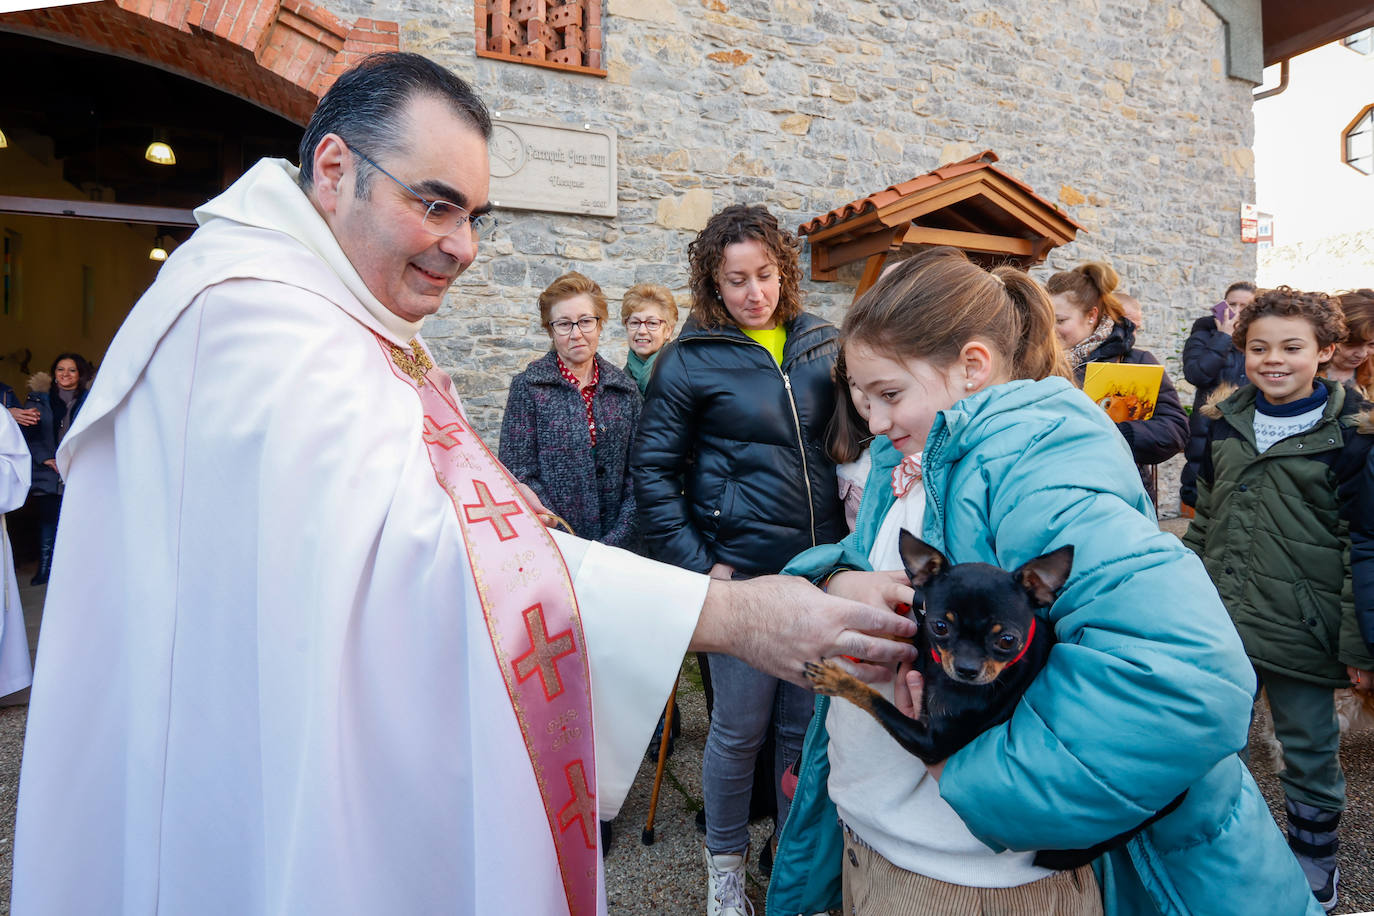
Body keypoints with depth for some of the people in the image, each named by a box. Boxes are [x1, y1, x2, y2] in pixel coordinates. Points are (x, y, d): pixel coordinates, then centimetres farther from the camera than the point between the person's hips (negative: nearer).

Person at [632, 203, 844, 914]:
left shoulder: (822, 344, 6)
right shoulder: (689, 360, -5)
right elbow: (652, 471, -4)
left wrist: (852, 540, 7)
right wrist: (697, 564, -9)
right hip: (743, 571, -3)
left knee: (807, 721, 15)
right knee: (741, 727, 9)